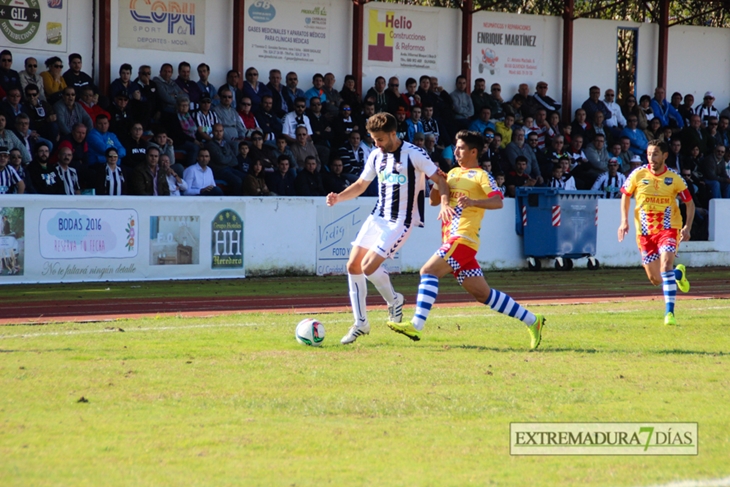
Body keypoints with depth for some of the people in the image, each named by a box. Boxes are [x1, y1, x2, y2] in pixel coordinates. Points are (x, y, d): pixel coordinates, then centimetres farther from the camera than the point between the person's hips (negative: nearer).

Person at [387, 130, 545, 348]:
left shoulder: (481, 175, -2)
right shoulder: (454, 173, 21)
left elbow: (498, 201, -16)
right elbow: (434, 201, 24)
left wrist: (473, 202, -33)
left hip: (463, 239, -8)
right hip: (453, 240, 8)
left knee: (428, 271, -20)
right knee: (482, 293, 8)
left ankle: (416, 325, -25)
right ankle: (532, 321, 13)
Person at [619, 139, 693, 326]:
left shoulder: (674, 179, -6)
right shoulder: (638, 175, -4)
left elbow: (690, 203, 3)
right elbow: (626, 196, 12)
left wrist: (687, 227, -10)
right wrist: (624, 221, 1)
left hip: (668, 229, -2)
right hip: (645, 232, 2)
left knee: (666, 265, -25)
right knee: (655, 280, 5)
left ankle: (669, 312, -21)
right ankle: (678, 273, 40)